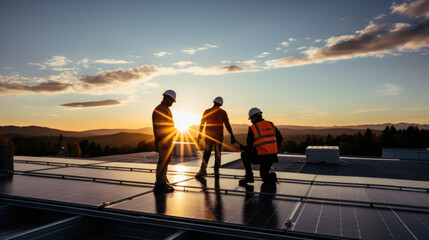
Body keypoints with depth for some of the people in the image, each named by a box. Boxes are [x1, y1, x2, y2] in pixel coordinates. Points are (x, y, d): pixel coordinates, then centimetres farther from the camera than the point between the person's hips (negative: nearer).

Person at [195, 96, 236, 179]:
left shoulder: (207, 111, 3)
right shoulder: (223, 112, -1)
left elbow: (202, 124, 4)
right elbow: (227, 125, -4)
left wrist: (199, 135, 10)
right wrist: (232, 136, -1)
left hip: (208, 136, 1)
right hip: (218, 136, -1)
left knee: (206, 154, 5)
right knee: (217, 154, 11)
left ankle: (203, 170, -7)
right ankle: (216, 171, 12)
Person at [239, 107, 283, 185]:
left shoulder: (252, 128, -7)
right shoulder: (271, 124, 8)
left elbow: (249, 146, -5)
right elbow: (280, 138, 13)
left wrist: (243, 148, 17)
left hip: (261, 156, -6)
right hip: (272, 155, 6)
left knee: (244, 155, 20)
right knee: (264, 174, 27)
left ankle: (249, 176, 14)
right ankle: (271, 177, -6)